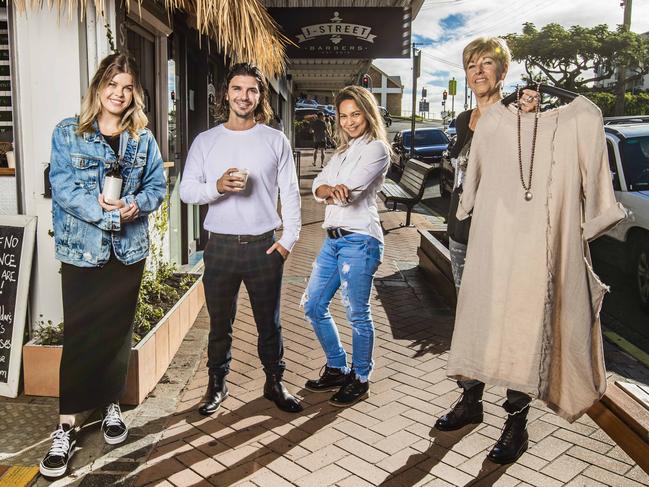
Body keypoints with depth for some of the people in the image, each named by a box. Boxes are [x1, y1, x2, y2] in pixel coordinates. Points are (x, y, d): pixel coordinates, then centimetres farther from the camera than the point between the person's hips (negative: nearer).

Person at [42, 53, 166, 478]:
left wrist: (136, 205, -17)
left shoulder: (143, 139, 7)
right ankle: (67, 427, 10)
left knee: (118, 332, 13)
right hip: (82, 251, -2)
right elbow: (63, 188, -11)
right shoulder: (68, 133, -1)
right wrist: (106, 213, -23)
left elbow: (158, 185, 4)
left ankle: (111, 406, 30)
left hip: (129, 251, 3)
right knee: (79, 336, 0)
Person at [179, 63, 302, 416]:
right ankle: (217, 385, 29)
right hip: (220, 245, 1)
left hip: (264, 246, 0)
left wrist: (289, 238, -5)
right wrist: (218, 186, -20)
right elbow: (186, 190, -1)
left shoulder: (275, 140, 4)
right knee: (220, 323, 12)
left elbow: (290, 193, 3)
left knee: (269, 322, 11)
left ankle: (275, 384, 28)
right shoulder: (205, 141, 5)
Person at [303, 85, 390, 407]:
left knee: (357, 314, 0)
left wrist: (328, 192, -8)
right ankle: (337, 369, 28)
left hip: (359, 239, -9)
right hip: (333, 238, 9)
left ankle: (360, 380, 19)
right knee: (313, 305, 12)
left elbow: (353, 188, -20)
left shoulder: (376, 148, -4)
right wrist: (330, 190, -17)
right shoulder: (344, 150, 20)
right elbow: (318, 185, 3)